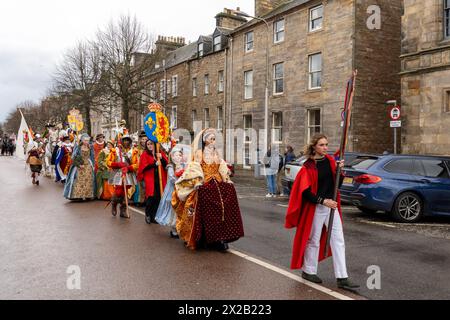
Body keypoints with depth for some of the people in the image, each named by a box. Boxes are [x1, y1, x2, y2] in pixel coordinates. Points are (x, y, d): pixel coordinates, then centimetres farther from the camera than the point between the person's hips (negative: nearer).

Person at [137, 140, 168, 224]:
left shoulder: (161, 154, 12)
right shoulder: (145, 154, 3)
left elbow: (167, 164, 4)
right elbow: (144, 167, -9)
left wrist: (161, 158, -12)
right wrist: (155, 164, -20)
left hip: (160, 180, 3)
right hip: (150, 180, -3)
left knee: (158, 198, 1)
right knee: (151, 198, -5)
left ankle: (154, 216, 13)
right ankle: (148, 214, 16)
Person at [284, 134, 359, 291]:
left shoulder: (330, 160, 5)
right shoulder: (308, 167, -11)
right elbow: (305, 192, -13)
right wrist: (323, 201, -20)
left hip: (331, 206, 6)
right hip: (315, 208, -5)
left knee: (338, 241, 2)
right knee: (314, 240, 8)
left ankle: (342, 278, 7)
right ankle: (308, 271, 27)